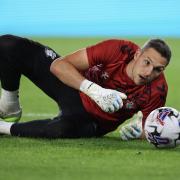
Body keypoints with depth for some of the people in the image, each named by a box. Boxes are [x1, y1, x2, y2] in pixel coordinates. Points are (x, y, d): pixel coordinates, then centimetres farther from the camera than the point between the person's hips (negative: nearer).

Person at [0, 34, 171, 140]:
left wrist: (139, 129, -34)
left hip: (93, 120, -1)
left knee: (65, 127, -41)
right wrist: (95, 91, -39)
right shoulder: (118, 49, -29)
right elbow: (59, 65, -26)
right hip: (73, 86, 1)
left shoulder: (156, 90, -26)